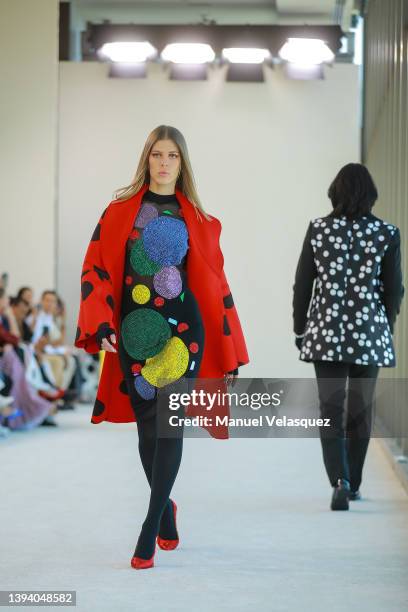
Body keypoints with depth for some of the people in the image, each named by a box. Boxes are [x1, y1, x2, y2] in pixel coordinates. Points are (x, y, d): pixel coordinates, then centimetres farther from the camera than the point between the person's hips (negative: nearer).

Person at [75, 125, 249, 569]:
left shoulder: (197, 220, 7)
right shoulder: (120, 211, 7)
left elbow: (215, 282, 8)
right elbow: (96, 269, 3)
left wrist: (231, 353, 6)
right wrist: (101, 324, -11)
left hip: (182, 327, -1)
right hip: (134, 329, 1)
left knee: (170, 423, -10)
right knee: (147, 426, 7)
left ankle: (150, 530, -7)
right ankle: (167, 509, 29)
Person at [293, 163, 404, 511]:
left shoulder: (318, 229, -3)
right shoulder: (387, 234, -4)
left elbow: (303, 284, 0)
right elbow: (394, 289, 0)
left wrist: (300, 329, 11)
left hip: (326, 332, 0)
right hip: (370, 333, 0)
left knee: (331, 409, 3)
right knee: (361, 409, 14)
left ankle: (340, 481, -15)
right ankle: (353, 484, 24)